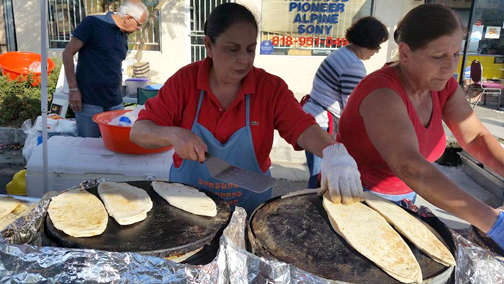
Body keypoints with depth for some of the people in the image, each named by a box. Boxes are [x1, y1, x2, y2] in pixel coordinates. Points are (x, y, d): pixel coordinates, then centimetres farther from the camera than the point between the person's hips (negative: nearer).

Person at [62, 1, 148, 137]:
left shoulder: (124, 37, 13)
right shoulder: (93, 23, -5)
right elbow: (68, 53, -5)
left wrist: (118, 94, 15)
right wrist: (73, 89, -10)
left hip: (115, 103, 6)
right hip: (89, 102, -5)